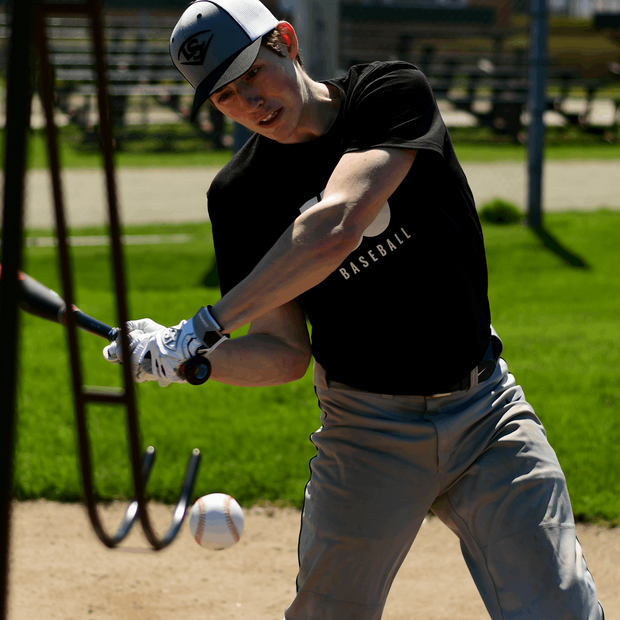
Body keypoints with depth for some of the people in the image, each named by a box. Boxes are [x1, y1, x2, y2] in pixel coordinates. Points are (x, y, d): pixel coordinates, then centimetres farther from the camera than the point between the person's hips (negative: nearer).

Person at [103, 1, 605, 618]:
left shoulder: (392, 92, -10)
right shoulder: (239, 196, -1)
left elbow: (334, 229, -26)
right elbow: (286, 354, -3)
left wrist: (207, 323, -26)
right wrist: (188, 358, -22)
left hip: (486, 411, -1)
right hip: (365, 424, 1)